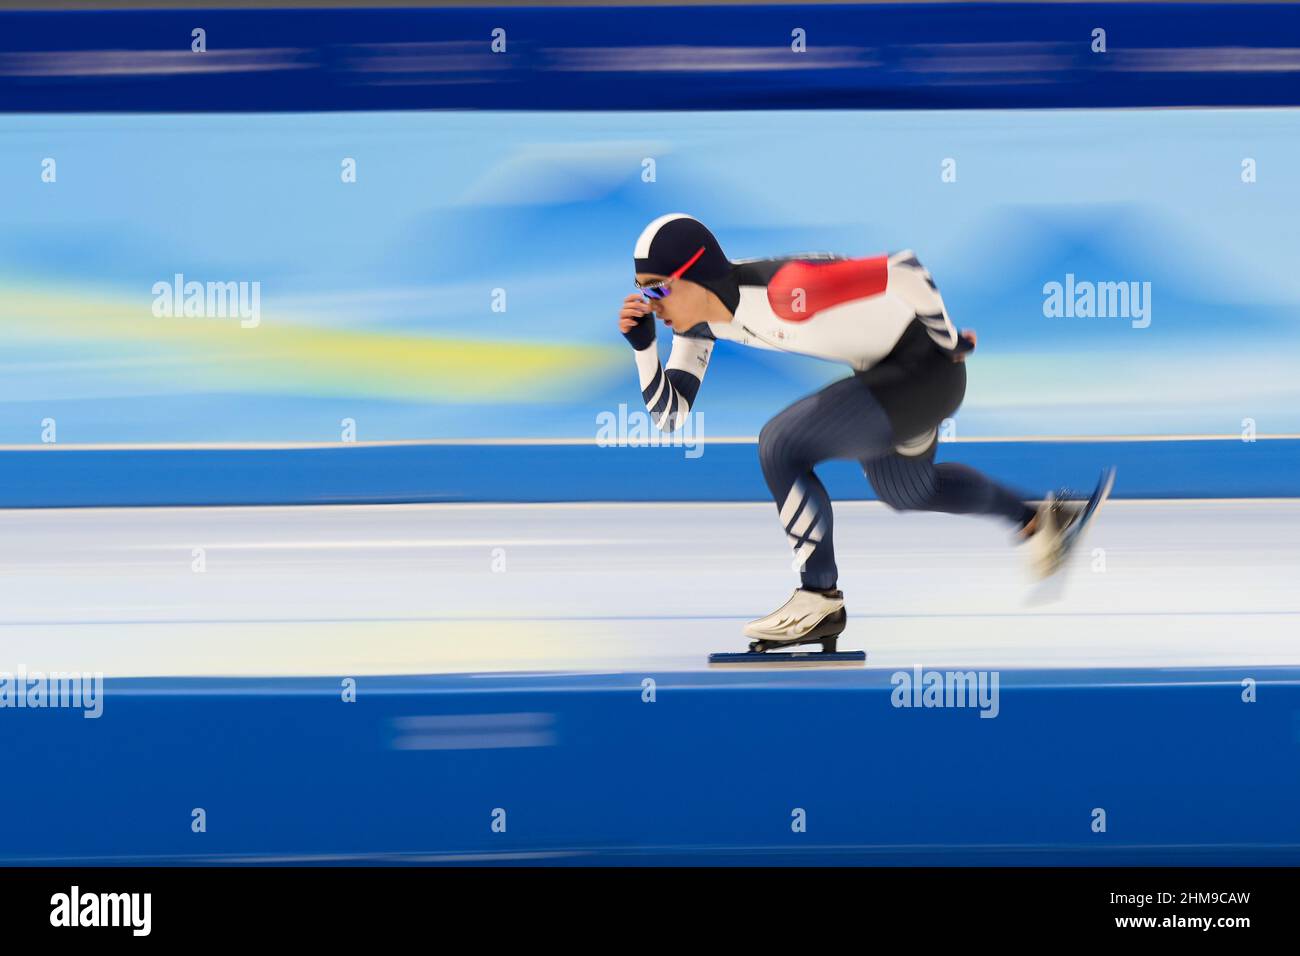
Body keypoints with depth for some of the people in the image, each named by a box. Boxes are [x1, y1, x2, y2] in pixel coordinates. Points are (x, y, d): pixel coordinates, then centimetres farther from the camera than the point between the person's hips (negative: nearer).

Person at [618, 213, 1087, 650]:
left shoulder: (783, 293, -34)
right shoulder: (699, 312, -7)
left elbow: (905, 269, -30)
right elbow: (671, 415, -2)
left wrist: (946, 342, -15)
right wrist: (642, 344, -17)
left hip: (925, 370, -10)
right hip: (882, 371, 10)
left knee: (781, 446, -19)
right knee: (905, 491, 29)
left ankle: (821, 600, -3)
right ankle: (1037, 519, 50)